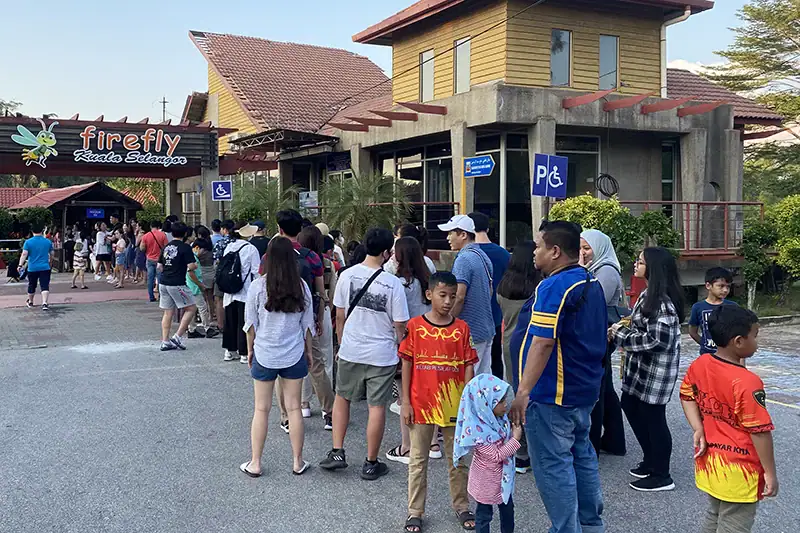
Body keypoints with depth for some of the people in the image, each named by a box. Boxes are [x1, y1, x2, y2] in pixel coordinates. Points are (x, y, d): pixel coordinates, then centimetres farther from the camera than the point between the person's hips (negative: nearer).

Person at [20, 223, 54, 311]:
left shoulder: (28, 242, -3)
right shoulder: (48, 242, 3)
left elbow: (24, 254, -12)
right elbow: (51, 254, 13)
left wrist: (20, 265, -10)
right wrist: (50, 263, 29)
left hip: (32, 268, 0)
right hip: (45, 268, 0)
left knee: (31, 286, 17)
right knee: (45, 286, -5)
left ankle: (30, 302, 35)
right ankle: (45, 303, -20)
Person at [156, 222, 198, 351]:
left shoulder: (166, 247, 12)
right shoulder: (185, 247, -8)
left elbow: (159, 267, 17)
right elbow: (191, 266, -15)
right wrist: (195, 266, 7)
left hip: (163, 283, 7)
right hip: (177, 284, -7)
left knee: (168, 313, 10)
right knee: (190, 309, 4)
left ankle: (165, 342, 9)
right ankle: (178, 336, -4)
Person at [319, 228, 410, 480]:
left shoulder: (347, 275, -6)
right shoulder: (393, 283, -14)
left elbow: (340, 316, 3)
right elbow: (400, 326, -8)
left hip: (350, 351, 3)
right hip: (382, 355, -3)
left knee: (342, 397, 22)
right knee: (377, 407, 7)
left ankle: (337, 452, 20)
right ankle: (371, 464, 17)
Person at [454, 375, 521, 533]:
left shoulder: (500, 419, -5)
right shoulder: (478, 430, -30)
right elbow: (496, 455, -27)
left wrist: (515, 429, -4)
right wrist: (515, 439, -26)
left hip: (503, 478, 8)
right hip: (486, 481, -8)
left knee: (507, 509, 22)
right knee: (484, 514, 10)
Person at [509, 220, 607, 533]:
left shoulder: (554, 287, -19)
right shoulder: (592, 284, 11)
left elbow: (543, 343, -26)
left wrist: (523, 392, -25)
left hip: (552, 395, -10)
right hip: (584, 391, 10)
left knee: (553, 466, -1)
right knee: (581, 455, 19)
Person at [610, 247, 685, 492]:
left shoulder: (662, 300, -22)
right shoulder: (648, 294, 10)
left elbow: (657, 339, -25)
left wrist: (621, 336, -18)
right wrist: (622, 328, 1)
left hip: (656, 369, -10)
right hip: (641, 367, 10)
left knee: (652, 417, 1)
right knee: (631, 407, 18)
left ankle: (661, 476, 16)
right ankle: (651, 461, 34)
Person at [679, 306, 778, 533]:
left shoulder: (699, 365, -4)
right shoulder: (747, 383, -27)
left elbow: (686, 395, 10)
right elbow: (759, 431, -21)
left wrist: (698, 429, 1)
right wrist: (770, 473, -11)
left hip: (709, 462, 7)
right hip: (737, 471, -7)